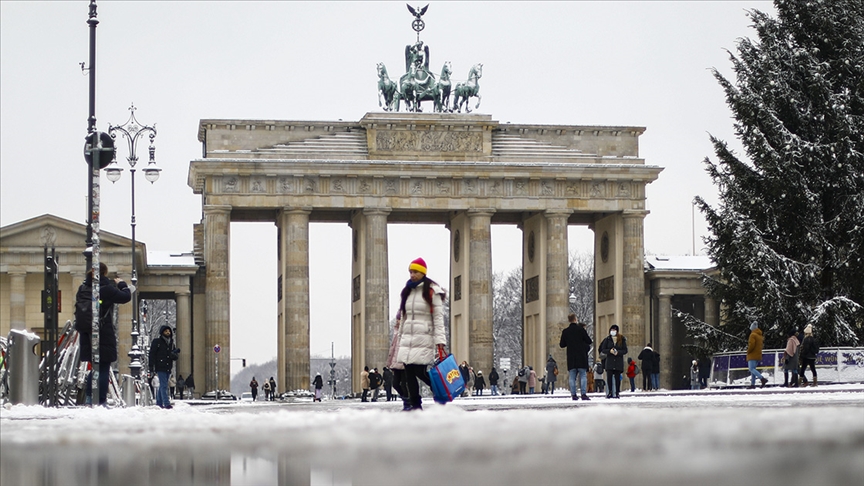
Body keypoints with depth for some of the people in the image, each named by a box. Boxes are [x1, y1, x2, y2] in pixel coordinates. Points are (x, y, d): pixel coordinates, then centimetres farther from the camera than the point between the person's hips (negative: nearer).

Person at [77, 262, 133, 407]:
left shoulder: (82, 289, 5)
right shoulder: (106, 289, -13)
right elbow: (125, 297, -6)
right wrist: (121, 284, 15)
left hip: (86, 335, 6)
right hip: (104, 334, -6)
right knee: (104, 369, -1)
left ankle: (90, 400, 13)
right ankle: (101, 401, -3)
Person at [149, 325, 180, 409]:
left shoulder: (171, 342, 16)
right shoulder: (157, 341, -3)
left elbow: (174, 357, 19)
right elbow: (152, 354, -7)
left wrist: (175, 353, -6)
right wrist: (151, 367, -14)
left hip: (168, 368, 6)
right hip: (160, 367, -6)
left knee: (162, 386, 12)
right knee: (164, 385, -13)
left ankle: (159, 403, 19)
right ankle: (166, 404, -19)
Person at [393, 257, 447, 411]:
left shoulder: (432, 291, -3)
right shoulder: (407, 292, 17)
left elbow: (438, 317, -7)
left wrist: (440, 341, -13)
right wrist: (400, 337, 18)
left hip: (424, 338, -6)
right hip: (408, 339, 6)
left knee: (420, 371, -12)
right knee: (409, 373, -1)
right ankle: (414, 403, 3)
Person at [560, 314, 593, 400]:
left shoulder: (565, 331, 2)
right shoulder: (581, 329, -5)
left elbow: (562, 345, 8)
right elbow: (589, 341, -1)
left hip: (571, 358, 2)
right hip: (581, 357, -2)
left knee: (572, 377, 6)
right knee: (583, 376, 0)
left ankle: (573, 394, 1)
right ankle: (584, 394, -10)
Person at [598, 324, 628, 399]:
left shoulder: (622, 339, 4)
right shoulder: (607, 339, 6)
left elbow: (625, 350, 3)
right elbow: (603, 349, 5)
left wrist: (618, 352, -14)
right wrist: (609, 351, -14)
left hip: (619, 361, 0)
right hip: (609, 361, 0)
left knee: (617, 377, 0)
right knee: (609, 377, -10)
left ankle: (617, 392, 5)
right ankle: (610, 392, -5)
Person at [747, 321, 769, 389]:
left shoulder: (753, 335, -12)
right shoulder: (759, 335, 17)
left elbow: (751, 344, -23)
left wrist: (748, 351, -8)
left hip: (753, 355, -9)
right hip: (758, 355, 9)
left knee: (752, 369, -13)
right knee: (753, 369, 12)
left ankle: (762, 379, -28)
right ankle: (753, 384, 7)